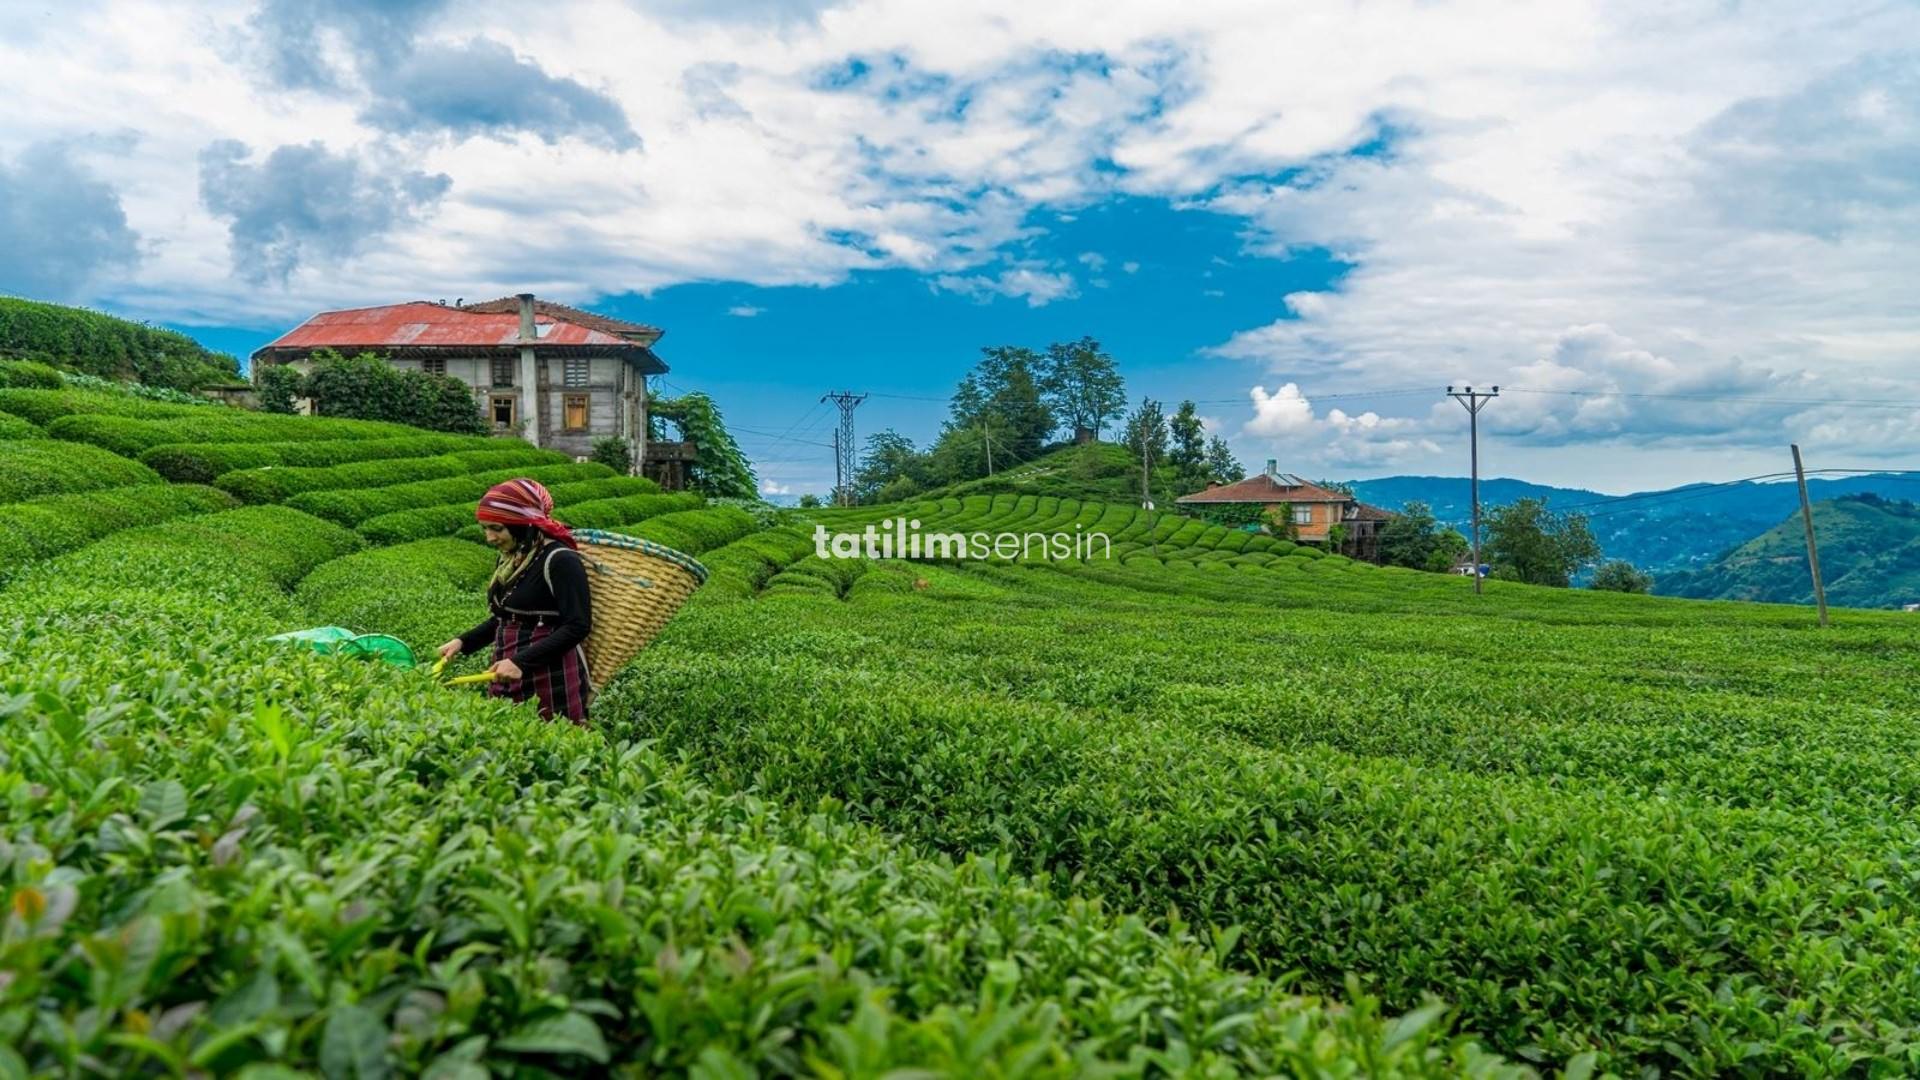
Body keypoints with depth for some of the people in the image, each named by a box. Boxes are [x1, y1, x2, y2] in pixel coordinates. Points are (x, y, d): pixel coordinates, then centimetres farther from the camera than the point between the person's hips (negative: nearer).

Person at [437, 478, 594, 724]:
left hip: (552, 680, -8)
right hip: (508, 677, 8)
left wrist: (521, 662, -23)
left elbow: (577, 627, -18)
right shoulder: (509, 559, 10)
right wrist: (463, 642, 7)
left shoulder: (560, 560, -14)